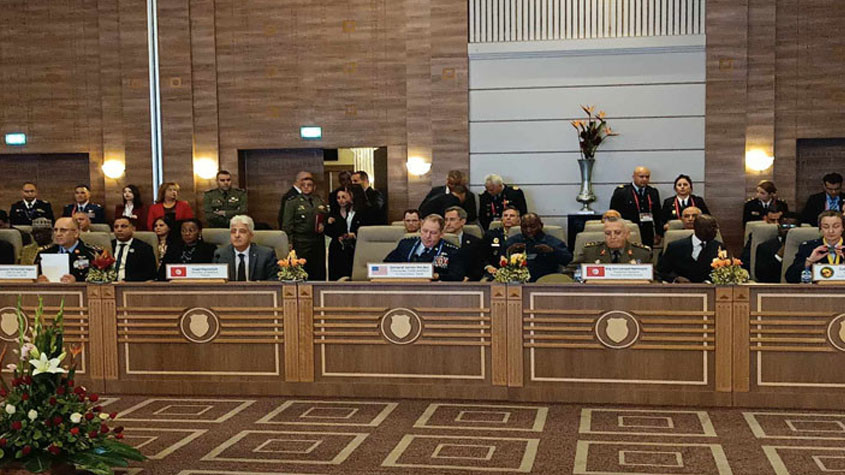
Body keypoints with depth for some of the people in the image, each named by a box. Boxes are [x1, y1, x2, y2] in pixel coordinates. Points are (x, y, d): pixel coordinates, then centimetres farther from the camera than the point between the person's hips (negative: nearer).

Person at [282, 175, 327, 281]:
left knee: (319, 273, 3)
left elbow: (326, 218, 24)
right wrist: (289, 242, -8)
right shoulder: (292, 202, 2)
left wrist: (323, 225, 1)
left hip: (318, 241, 4)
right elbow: (287, 225, -1)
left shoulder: (320, 201, 14)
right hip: (301, 243, -4)